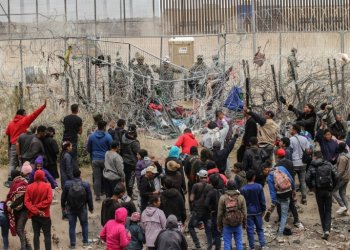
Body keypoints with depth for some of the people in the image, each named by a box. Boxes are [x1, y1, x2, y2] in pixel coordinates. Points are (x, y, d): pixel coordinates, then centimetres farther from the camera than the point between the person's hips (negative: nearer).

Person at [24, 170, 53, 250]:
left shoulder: (29, 187, -2)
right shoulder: (47, 186, -10)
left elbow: (26, 202, -9)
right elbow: (49, 200, -18)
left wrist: (35, 210, -12)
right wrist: (38, 206, -12)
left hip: (34, 215, 3)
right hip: (45, 215, -3)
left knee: (36, 234, 12)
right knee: (47, 235, 4)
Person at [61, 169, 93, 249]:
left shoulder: (67, 184, -12)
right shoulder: (86, 184, -11)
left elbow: (63, 196, -3)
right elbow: (89, 197, -4)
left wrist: (63, 206, 13)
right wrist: (91, 208, 9)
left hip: (71, 209, 0)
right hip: (82, 209, 1)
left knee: (72, 226, 7)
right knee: (84, 224, 18)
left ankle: (72, 244, 9)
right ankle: (85, 242, 22)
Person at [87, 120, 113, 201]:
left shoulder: (91, 136, 1)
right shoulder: (108, 136, -8)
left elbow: (88, 149, 10)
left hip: (95, 160, 2)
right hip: (105, 160, -2)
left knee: (97, 178, 4)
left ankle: (97, 195, 4)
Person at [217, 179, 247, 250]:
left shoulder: (222, 198, -8)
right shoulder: (241, 197, -4)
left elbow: (220, 213, -4)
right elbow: (244, 212, 1)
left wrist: (219, 225, 7)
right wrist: (244, 223, 14)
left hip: (226, 224, -1)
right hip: (238, 224, 1)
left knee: (227, 243, 5)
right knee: (239, 242, 10)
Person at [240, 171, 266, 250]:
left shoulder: (243, 189, -12)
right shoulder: (259, 187, -9)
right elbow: (262, 200, -4)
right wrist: (263, 209, 8)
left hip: (248, 212, -2)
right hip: (258, 211, 2)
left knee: (250, 230, 6)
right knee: (260, 229, 14)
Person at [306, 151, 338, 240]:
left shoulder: (312, 166, -2)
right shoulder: (328, 164, 1)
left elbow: (307, 178, -10)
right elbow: (336, 176, -4)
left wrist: (311, 188, 6)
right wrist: (333, 187, 9)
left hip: (318, 190, -1)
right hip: (328, 191, 1)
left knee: (322, 211, 12)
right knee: (328, 210, 5)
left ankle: (325, 230, 12)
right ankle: (327, 230, -10)